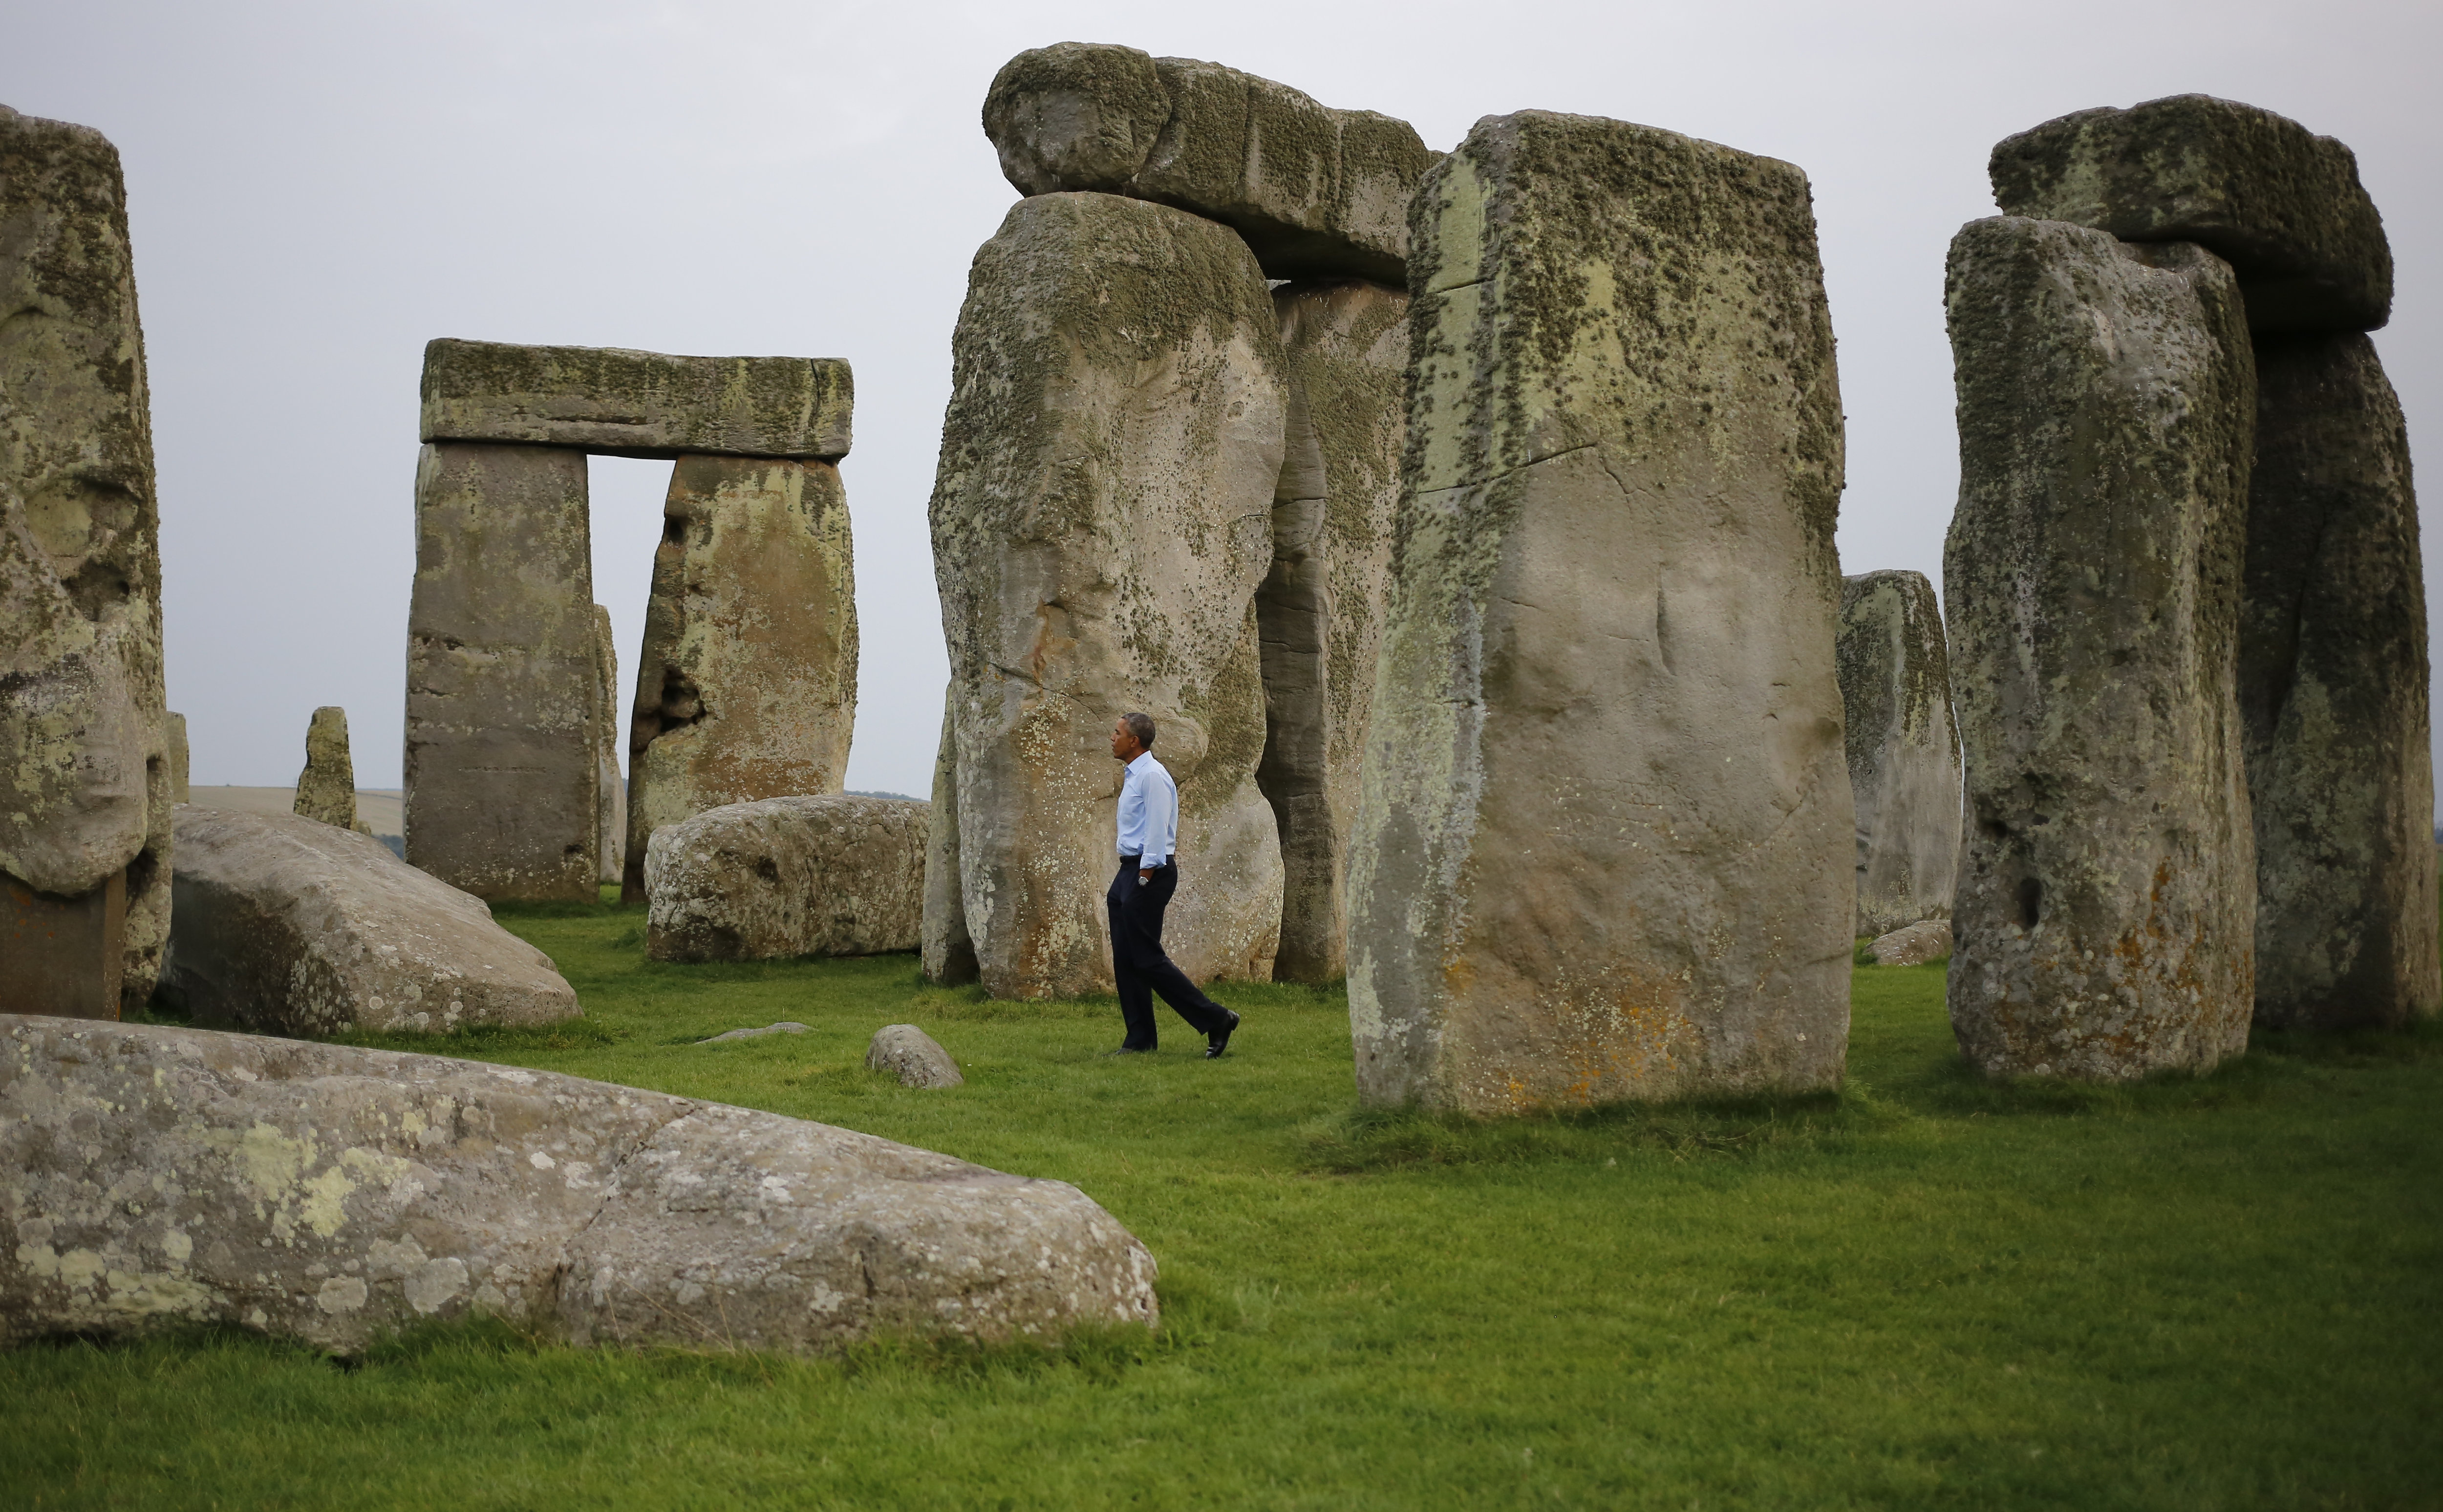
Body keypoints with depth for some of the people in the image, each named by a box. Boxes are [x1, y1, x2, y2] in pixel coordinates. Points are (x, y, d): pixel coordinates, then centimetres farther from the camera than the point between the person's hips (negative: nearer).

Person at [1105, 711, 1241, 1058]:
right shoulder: (1132, 776, 18)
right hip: (1130, 871, 10)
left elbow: (1156, 831, -19)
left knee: (1147, 958, -10)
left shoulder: (1152, 776, -14)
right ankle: (1140, 1040, 10)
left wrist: (1145, 878, -21)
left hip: (1149, 873, -10)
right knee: (1125, 960, 7)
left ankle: (1215, 1019, -6)